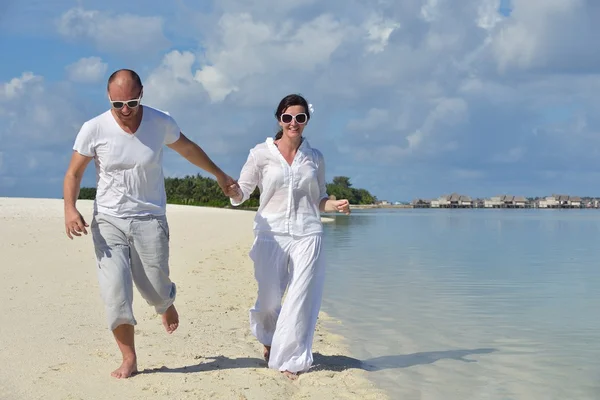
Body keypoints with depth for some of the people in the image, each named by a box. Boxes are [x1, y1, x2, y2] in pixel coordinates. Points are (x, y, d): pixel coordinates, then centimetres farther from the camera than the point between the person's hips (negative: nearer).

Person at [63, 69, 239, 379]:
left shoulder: (161, 123, -5)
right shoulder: (93, 129, -8)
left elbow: (188, 149, 15)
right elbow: (73, 173, -1)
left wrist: (219, 175, 27)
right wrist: (70, 209, -19)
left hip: (150, 219, 1)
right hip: (108, 221, 0)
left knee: (155, 289, 2)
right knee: (115, 292, -9)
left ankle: (167, 303, 41)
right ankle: (129, 359, 5)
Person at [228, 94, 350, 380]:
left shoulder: (314, 157, 11)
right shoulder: (262, 153, 3)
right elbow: (240, 195, 3)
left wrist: (336, 205, -2)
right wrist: (232, 189, -20)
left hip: (307, 235, 2)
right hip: (271, 235, -1)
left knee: (301, 300, -4)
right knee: (269, 300, 5)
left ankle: (291, 359, 11)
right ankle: (268, 338, 38)